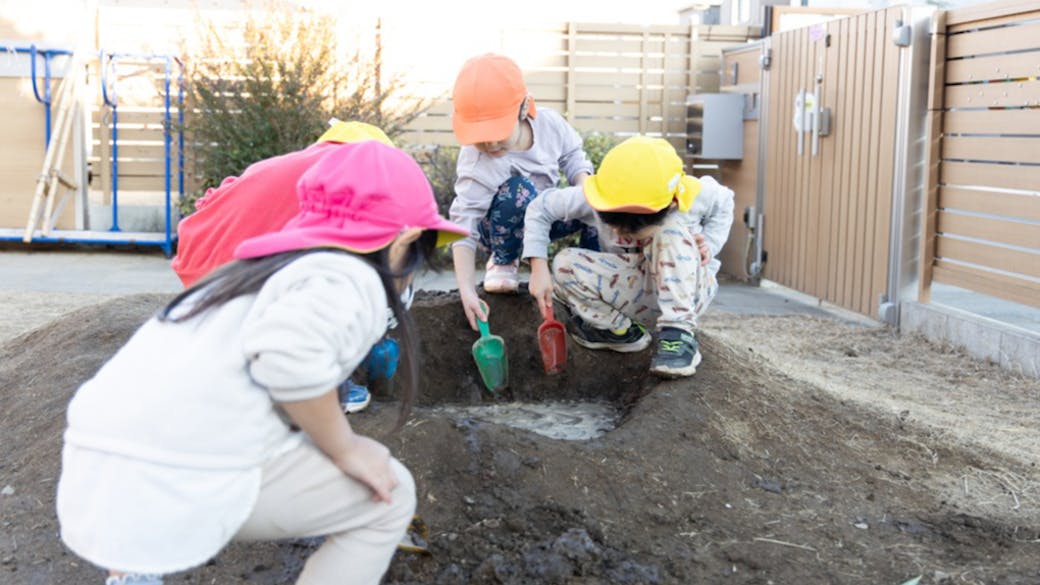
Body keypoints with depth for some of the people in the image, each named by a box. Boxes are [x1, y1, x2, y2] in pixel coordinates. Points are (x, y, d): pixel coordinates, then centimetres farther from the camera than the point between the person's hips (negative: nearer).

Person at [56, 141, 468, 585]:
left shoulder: (270, 271, 23)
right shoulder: (350, 281, -3)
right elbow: (291, 352, -23)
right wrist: (345, 448, -7)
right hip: (173, 494, -9)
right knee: (390, 495, 9)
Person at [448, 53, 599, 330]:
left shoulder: (548, 122, -19)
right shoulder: (478, 165, -32)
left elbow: (572, 156, 0)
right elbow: (463, 227, -33)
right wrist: (467, 291, -40)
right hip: (502, 225, -4)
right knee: (519, 191, -37)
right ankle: (503, 261, -10)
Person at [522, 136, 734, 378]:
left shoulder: (692, 197, -24)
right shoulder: (597, 198, -23)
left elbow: (723, 203, 0)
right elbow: (541, 208, -13)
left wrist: (709, 245, -17)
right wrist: (539, 268, -21)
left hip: (687, 288, -2)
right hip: (638, 292, 2)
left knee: (672, 228, -33)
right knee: (565, 265, -22)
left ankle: (679, 335, -30)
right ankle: (625, 331, -5)